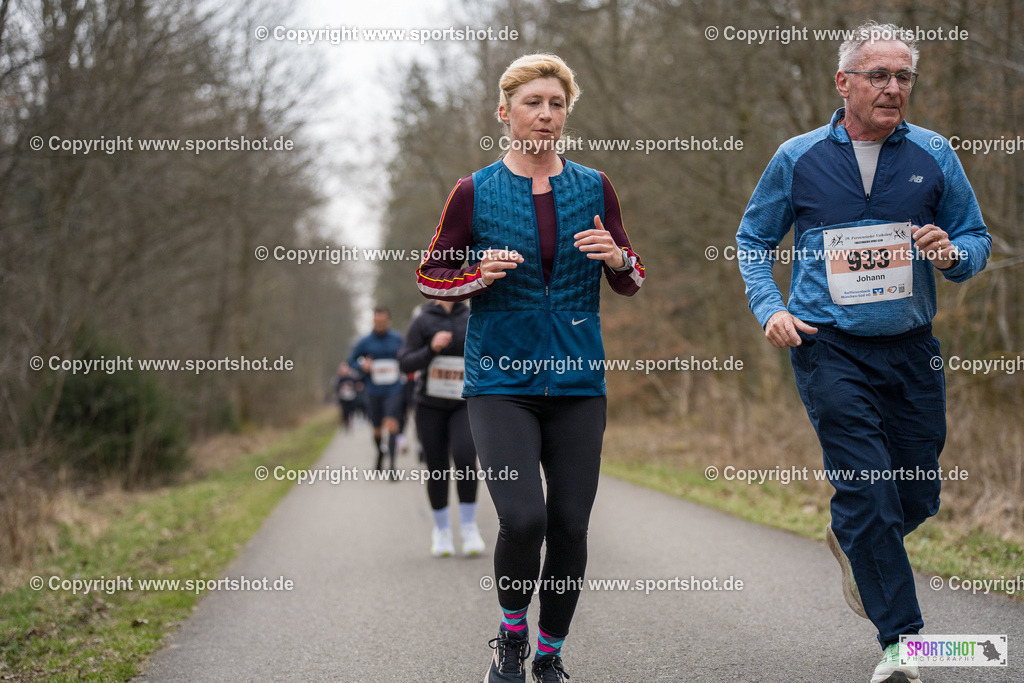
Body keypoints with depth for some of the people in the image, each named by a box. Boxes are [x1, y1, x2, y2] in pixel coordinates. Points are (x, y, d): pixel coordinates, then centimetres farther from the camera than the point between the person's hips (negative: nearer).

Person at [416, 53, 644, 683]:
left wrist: (616, 258, -10)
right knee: (523, 519, -17)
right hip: (501, 381, -2)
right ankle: (512, 632, 10)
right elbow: (430, 276, 7)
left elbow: (632, 282, 13)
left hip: (578, 382, 3)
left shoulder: (593, 187, 8)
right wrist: (479, 273, -12)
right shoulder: (476, 192, 2)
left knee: (570, 528, 2)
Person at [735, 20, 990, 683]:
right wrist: (770, 308, -3)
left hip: (911, 349, 3)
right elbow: (754, 240, 13)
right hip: (830, 349, -3)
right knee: (867, 487, -11)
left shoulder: (934, 155, 5)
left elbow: (977, 238, 11)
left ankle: (851, 542, 43)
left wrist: (952, 253, -12)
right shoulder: (798, 158, 1)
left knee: (918, 494, 10)